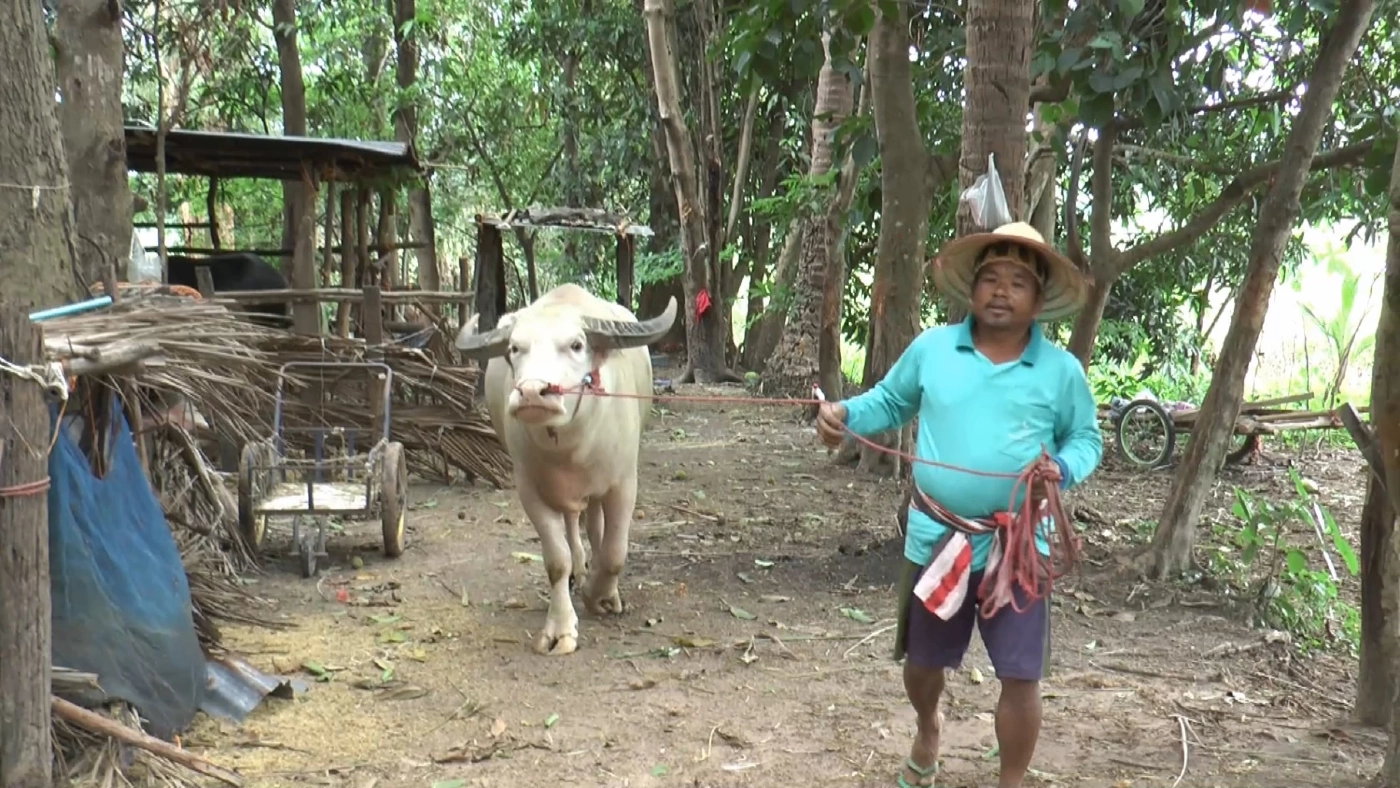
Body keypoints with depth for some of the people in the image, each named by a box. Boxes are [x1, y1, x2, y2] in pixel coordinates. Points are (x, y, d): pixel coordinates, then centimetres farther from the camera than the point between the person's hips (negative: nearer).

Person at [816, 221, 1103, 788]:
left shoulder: (1061, 370, -3)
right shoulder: (931, 349, -2)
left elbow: (1086, 439, 6)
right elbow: (889, 403, 9)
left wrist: (1063, 467, -15)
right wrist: (843, 413, -10)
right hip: (936, 538, 2)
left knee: (1020, 676, 2)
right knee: (922, 661, 19)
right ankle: (927, 729, 53)